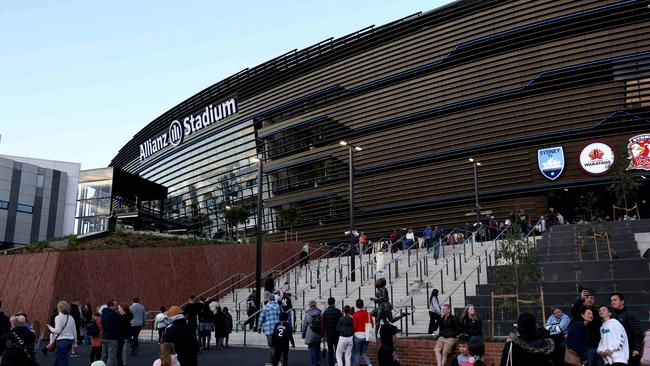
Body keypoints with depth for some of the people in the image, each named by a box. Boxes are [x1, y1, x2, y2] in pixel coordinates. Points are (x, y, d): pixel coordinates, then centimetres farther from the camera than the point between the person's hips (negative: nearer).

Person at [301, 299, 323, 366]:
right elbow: (323, 324, 5)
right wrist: (322, 334, 13)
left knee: (312, 349, 3)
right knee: (317, 348, 18)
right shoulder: (320, 312, 1)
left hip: (310, 336, -3)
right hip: (318, 335, 3)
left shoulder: (307, 314, -8)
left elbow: (304, 325, -3)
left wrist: (303, 335, 9)